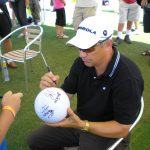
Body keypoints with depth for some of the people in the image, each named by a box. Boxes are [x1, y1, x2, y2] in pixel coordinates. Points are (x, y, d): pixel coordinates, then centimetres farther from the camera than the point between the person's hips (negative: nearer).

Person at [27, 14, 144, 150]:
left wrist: (82, 125, -33)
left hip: (108, 130, -5)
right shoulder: (82, 62, -11)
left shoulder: (128, 77, -29)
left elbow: (123, 129, -23)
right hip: (80, 120, 5)